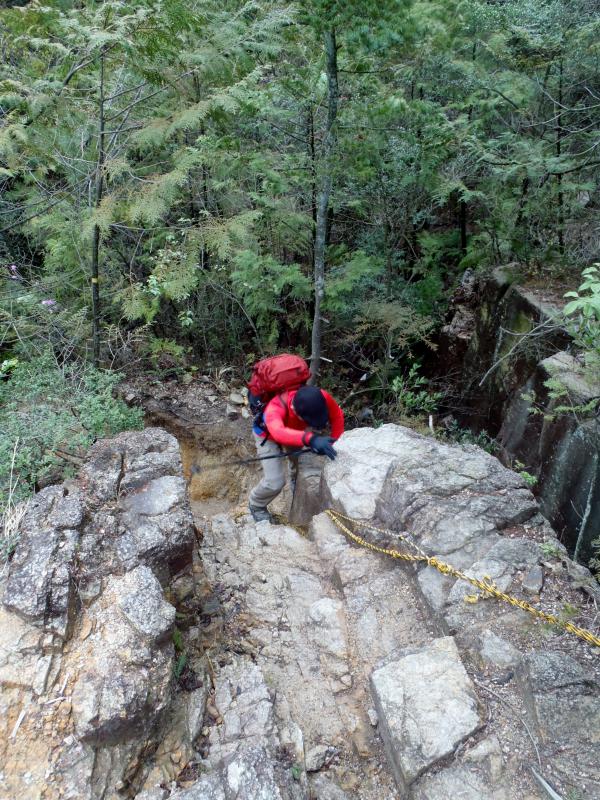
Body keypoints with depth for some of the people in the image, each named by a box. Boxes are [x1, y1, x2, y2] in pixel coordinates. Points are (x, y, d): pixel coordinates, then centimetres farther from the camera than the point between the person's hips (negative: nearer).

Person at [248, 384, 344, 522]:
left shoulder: (321, 397, -37)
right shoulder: (274, 409, -48)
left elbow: (337, 416, -18)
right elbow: (279, 433, -69)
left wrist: (330, 442, -25)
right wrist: (310, 439, -83)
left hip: (294, 431, 4)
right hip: (268, 436, -4)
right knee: (275, 482, -13)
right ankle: (256, 506, 20)